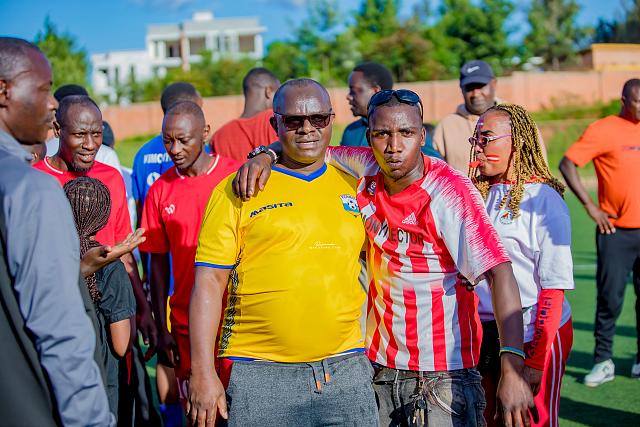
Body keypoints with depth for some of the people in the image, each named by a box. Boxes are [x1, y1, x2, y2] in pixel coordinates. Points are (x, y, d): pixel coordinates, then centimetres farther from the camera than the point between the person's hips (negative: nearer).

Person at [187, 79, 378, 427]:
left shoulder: (353, 186, 11)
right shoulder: (237, 191, 0)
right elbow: (209, 284, -3)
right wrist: (202, 372, -9)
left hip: (346, 369, 3)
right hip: (259, 375, -3)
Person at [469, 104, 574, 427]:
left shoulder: (544, 200, -11)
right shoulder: (479, 195, 8)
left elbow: (554, 287, -13)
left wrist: (536, 358, -15)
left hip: (534, 336, -6)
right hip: (483, 333, 6)